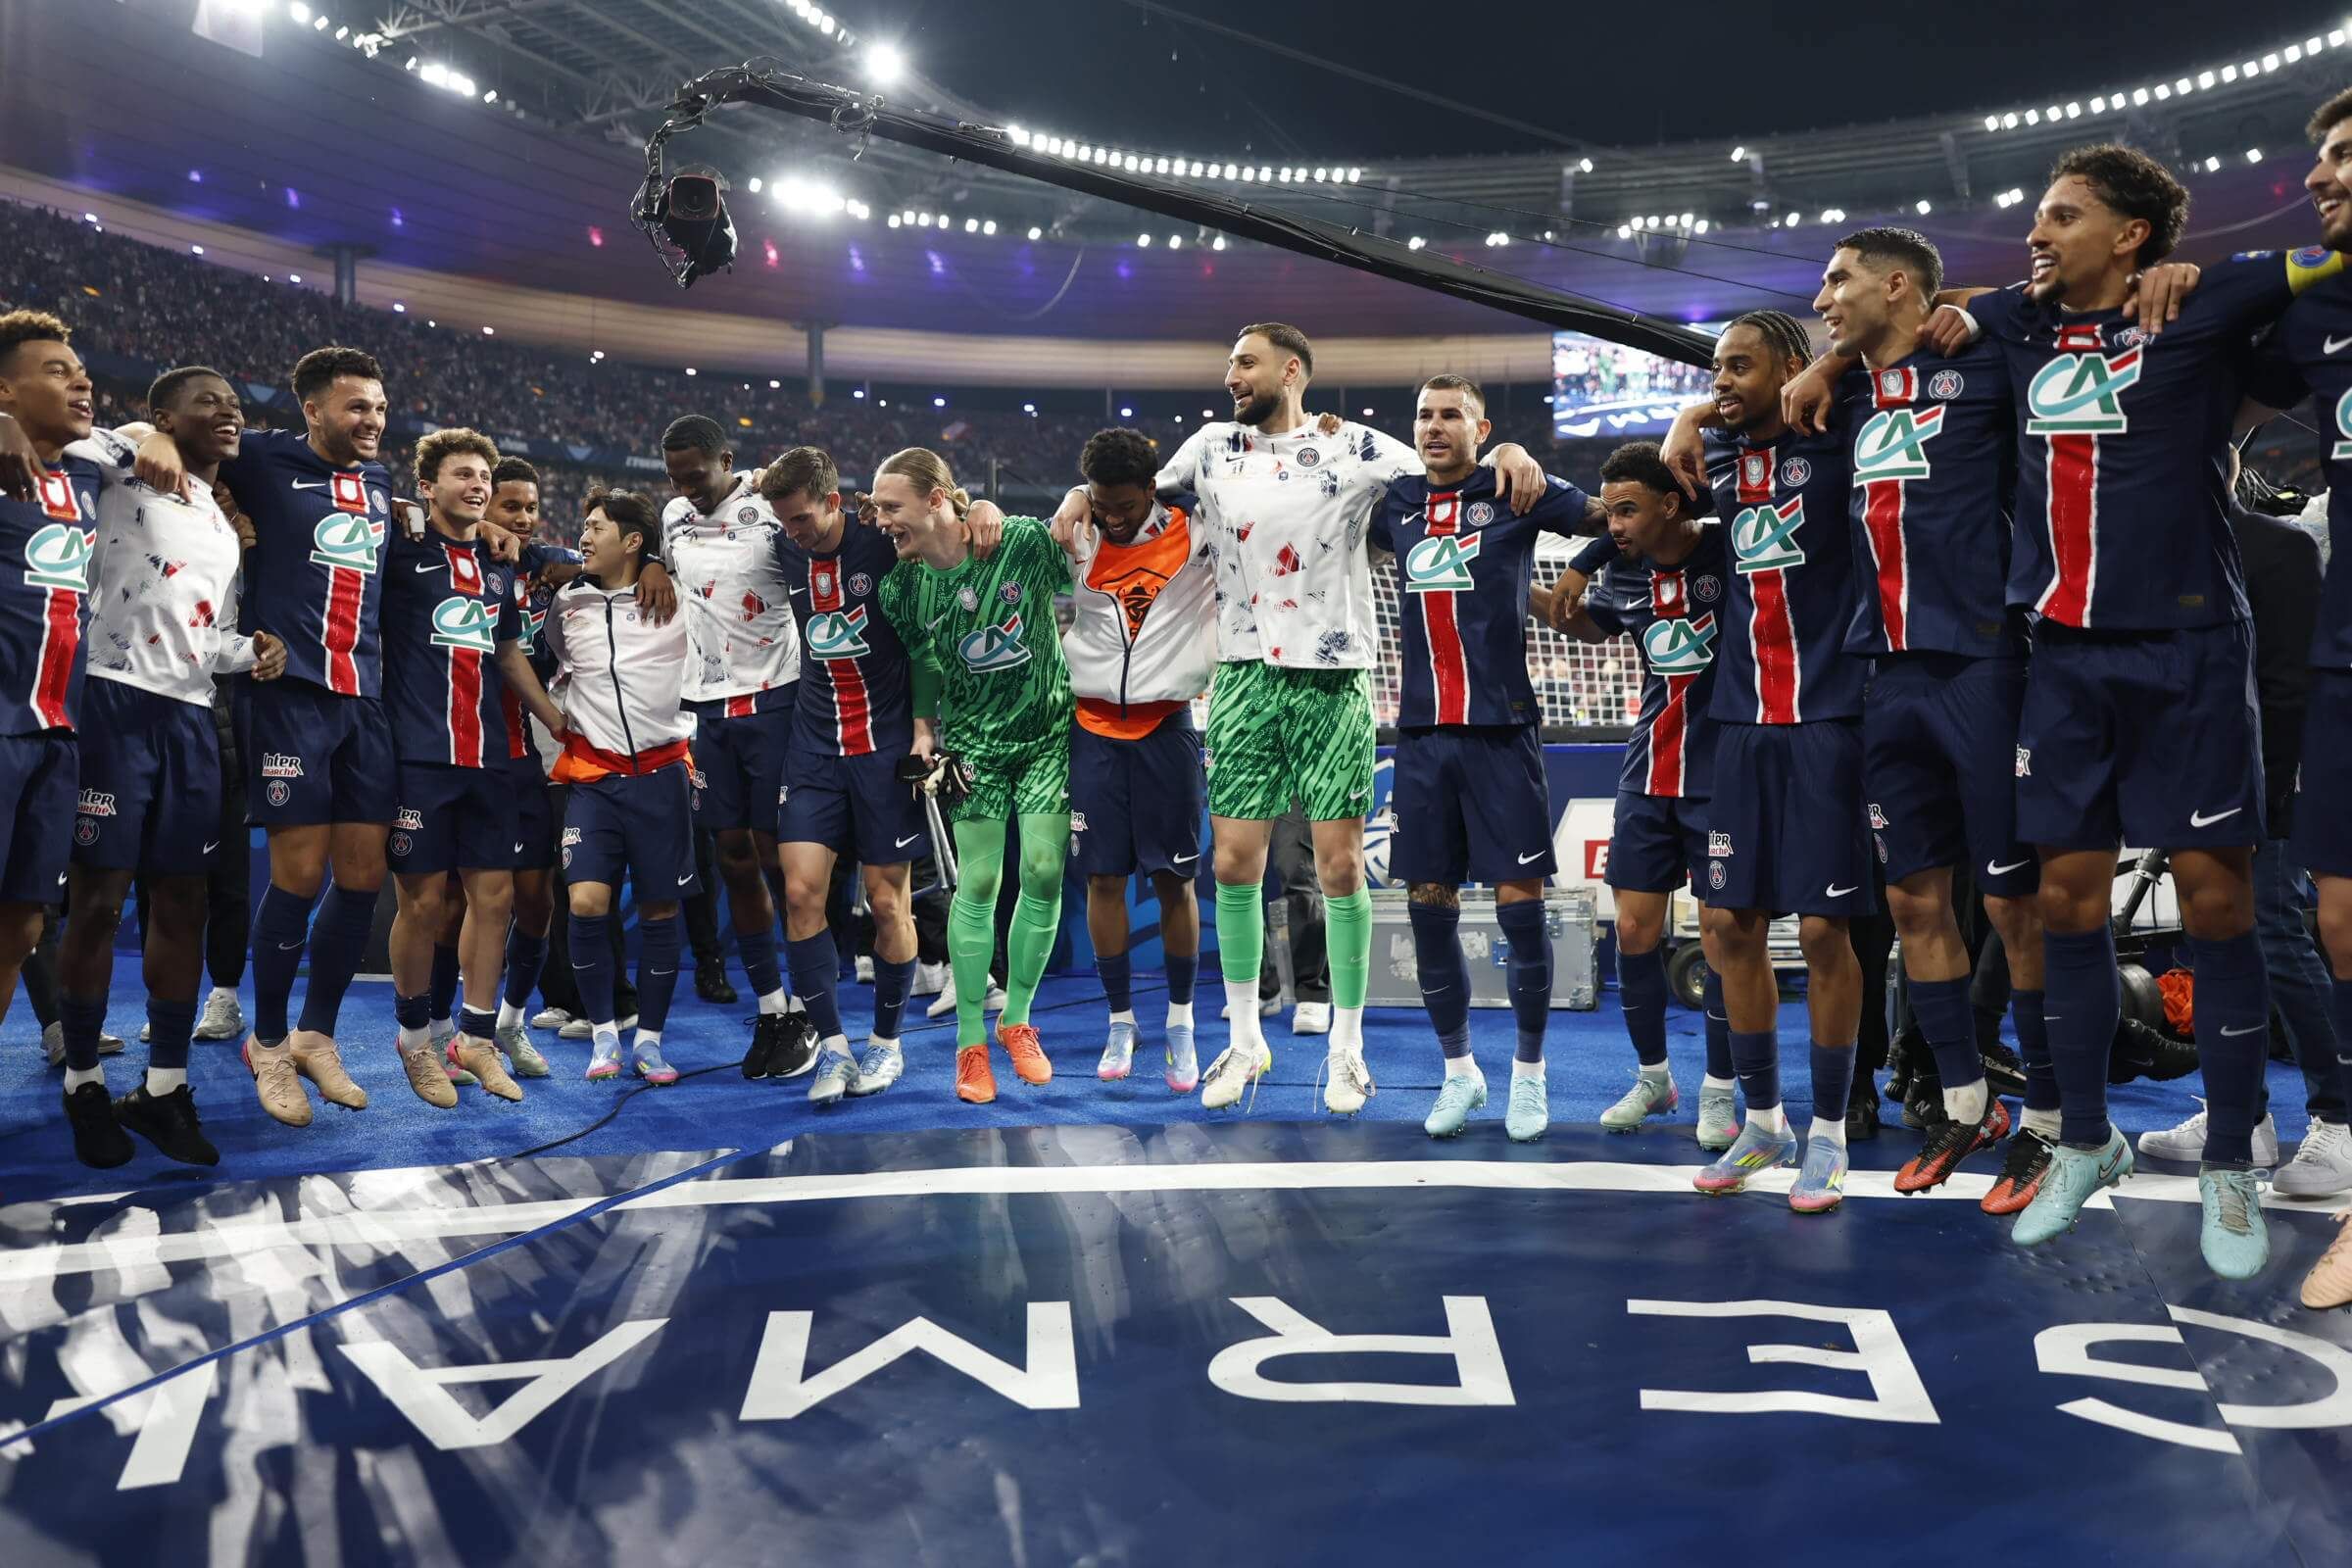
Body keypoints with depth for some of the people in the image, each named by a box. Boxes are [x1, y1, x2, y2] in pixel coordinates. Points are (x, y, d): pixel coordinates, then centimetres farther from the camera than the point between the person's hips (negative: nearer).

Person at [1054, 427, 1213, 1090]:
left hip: (1167, 727, -1)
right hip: (1094, 730, 2)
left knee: (1174, 879, 4)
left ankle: (1181, 1021, 19)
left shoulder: (1194, 534, -3)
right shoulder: (1073, 543, 2)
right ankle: (1121, 1021, 19)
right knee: (1102, 877, 5)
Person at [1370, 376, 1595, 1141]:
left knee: (1519, 900, -3)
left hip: (1500, 729, -4)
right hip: (1420, 733, 4)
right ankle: (1459, 1071, 22)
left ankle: (1529, 1073, 14)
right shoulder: (1395, 502, 12)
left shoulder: (1514, 492, 1)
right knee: (1427, 903, 6)